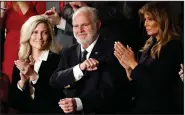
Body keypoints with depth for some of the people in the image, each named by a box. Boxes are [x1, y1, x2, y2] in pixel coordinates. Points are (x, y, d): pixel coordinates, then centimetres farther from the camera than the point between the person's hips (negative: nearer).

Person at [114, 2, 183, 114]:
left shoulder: (173, 46, -13)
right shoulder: (150, 45, 8)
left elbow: (157, 85, -19)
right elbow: (139, 85, 9)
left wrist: (133, 63, -14)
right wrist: (128, 68, -8)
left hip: (162, 108, -7)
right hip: (143, 107, 7)